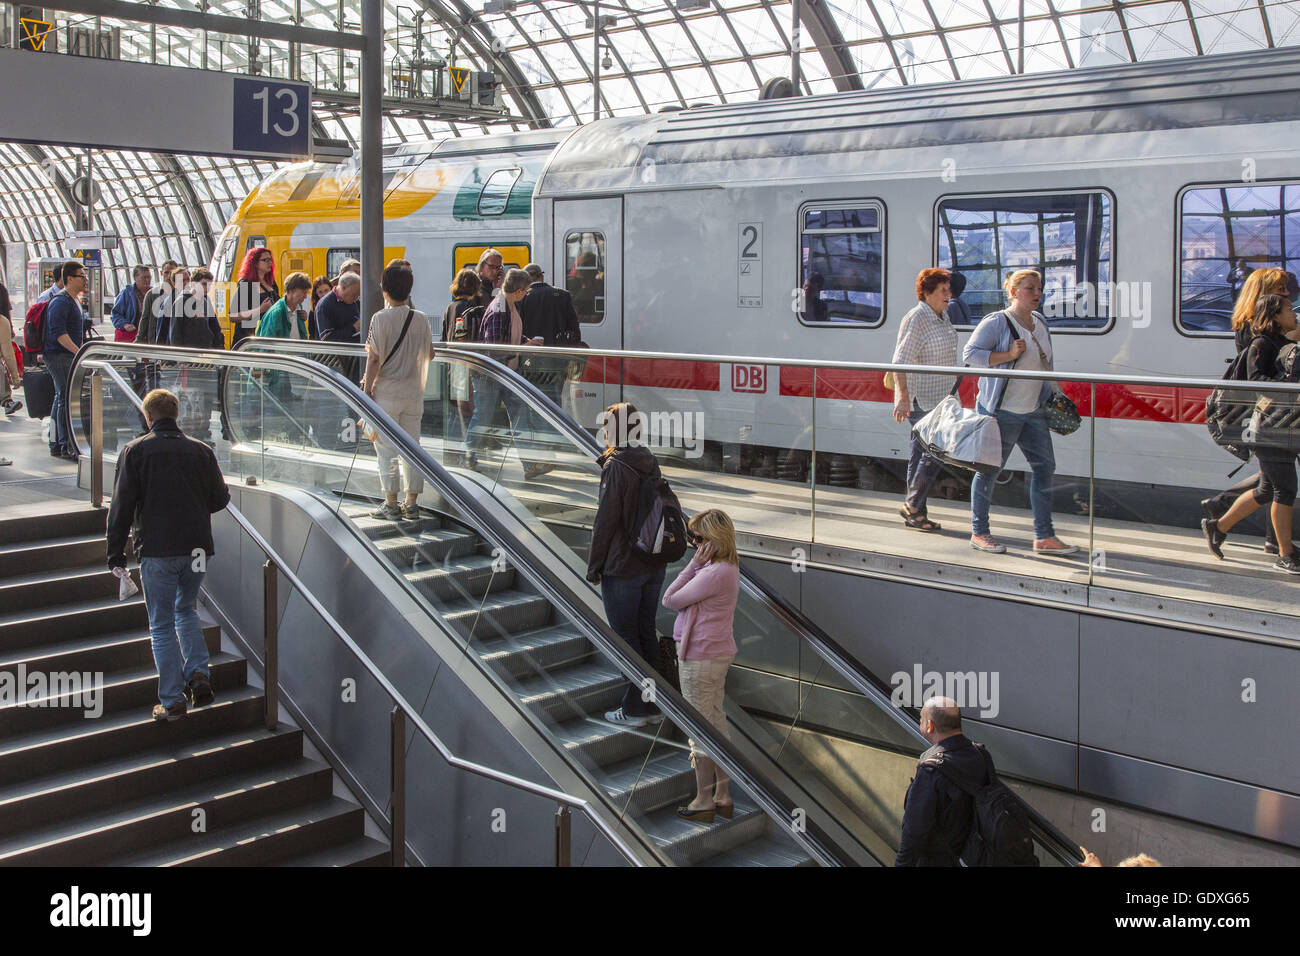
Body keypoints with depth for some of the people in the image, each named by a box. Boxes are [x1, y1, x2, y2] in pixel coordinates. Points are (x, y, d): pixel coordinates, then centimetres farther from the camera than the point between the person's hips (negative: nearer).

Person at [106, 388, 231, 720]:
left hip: (157, 551, -3)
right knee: (186, 609, 24)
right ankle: (198, 674, 7)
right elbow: (220, 499, 7)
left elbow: (122, 506, -5)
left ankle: (172, 700, 6)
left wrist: (116, 554, 1)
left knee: (162, 625, 6)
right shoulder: (201, 450, 4)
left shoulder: (135, 450, -3)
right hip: (197, 548, 3)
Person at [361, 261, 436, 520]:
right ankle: (412, 504, 13)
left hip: (387, 393, -4)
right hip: (414, 392, 4)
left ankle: (391, 504, 4)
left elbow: (375, 358, -14)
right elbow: (430, 355, 12)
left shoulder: (380, 318, -11)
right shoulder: (421, 319, 2)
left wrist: (367, 388, -7)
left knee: (387, 450, 3)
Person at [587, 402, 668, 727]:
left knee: (626, 637, 2)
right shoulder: (650, 463, 7)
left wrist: (593, 567, -8)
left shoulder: (615, 466, -16)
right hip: (653, 566, 7)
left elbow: (605, 520, -16)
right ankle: (651, 703, 22)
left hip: (622, 568, -7)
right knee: (647, 633, 15)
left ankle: (634, 709, 8)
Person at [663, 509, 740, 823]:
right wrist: (698, 564, 3)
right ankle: (724, 797, 25)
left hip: (700, 658, -10)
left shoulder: (713, 573, -25)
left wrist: (694, 563, -16)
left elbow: (670, 600, -16)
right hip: (719, 652, 10)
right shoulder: (729, 568, 7)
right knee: (717, 724, 16)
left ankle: (703, 802, 13)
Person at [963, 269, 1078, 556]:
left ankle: (1044, 537, 11)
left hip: (1033, 411, 8)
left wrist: (1055, 394, 22)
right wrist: (1009, 355, -21)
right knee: (989, 470, 1)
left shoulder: (1040, 322, 13)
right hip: (1001, 411, -8)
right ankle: (979, 533, 14)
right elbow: (970, 354, -15)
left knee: (1044, 467, 4)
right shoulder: (996, 322, -10)